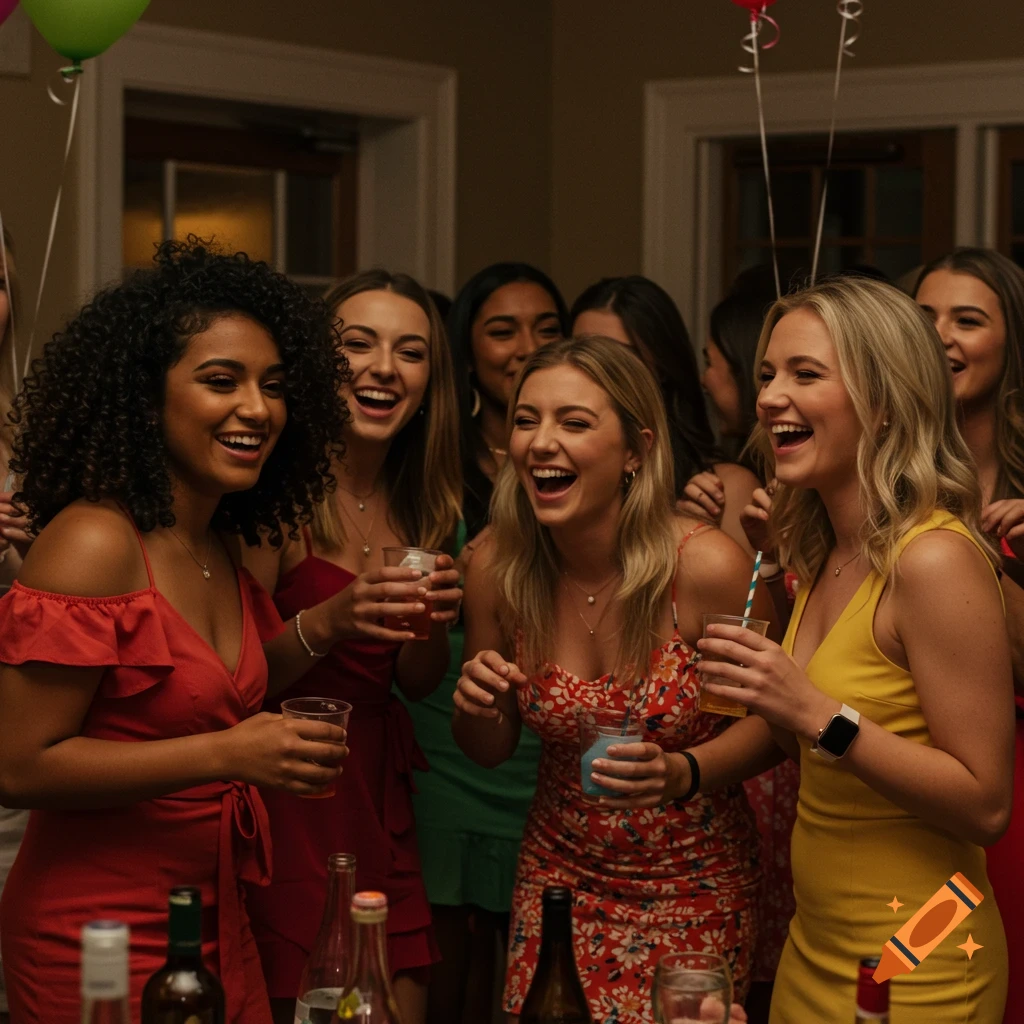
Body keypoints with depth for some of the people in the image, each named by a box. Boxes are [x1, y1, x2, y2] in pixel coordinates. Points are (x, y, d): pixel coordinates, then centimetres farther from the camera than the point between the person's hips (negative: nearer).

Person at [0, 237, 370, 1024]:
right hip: (99, 928, -8)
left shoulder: (221, 545, 6)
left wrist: (322, 626, 2)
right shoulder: (94, 544, -19)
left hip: (215, 920, 8)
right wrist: (225, 755, -24)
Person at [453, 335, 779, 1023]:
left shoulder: (709, 566, -22)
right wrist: (479, 708, -19)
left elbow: (772, 720, -7)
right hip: (561, 876, 3)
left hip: (695, 885, -3)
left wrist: (682, 773, -25)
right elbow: (490, 750, 3)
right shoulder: (497, 568, -11)